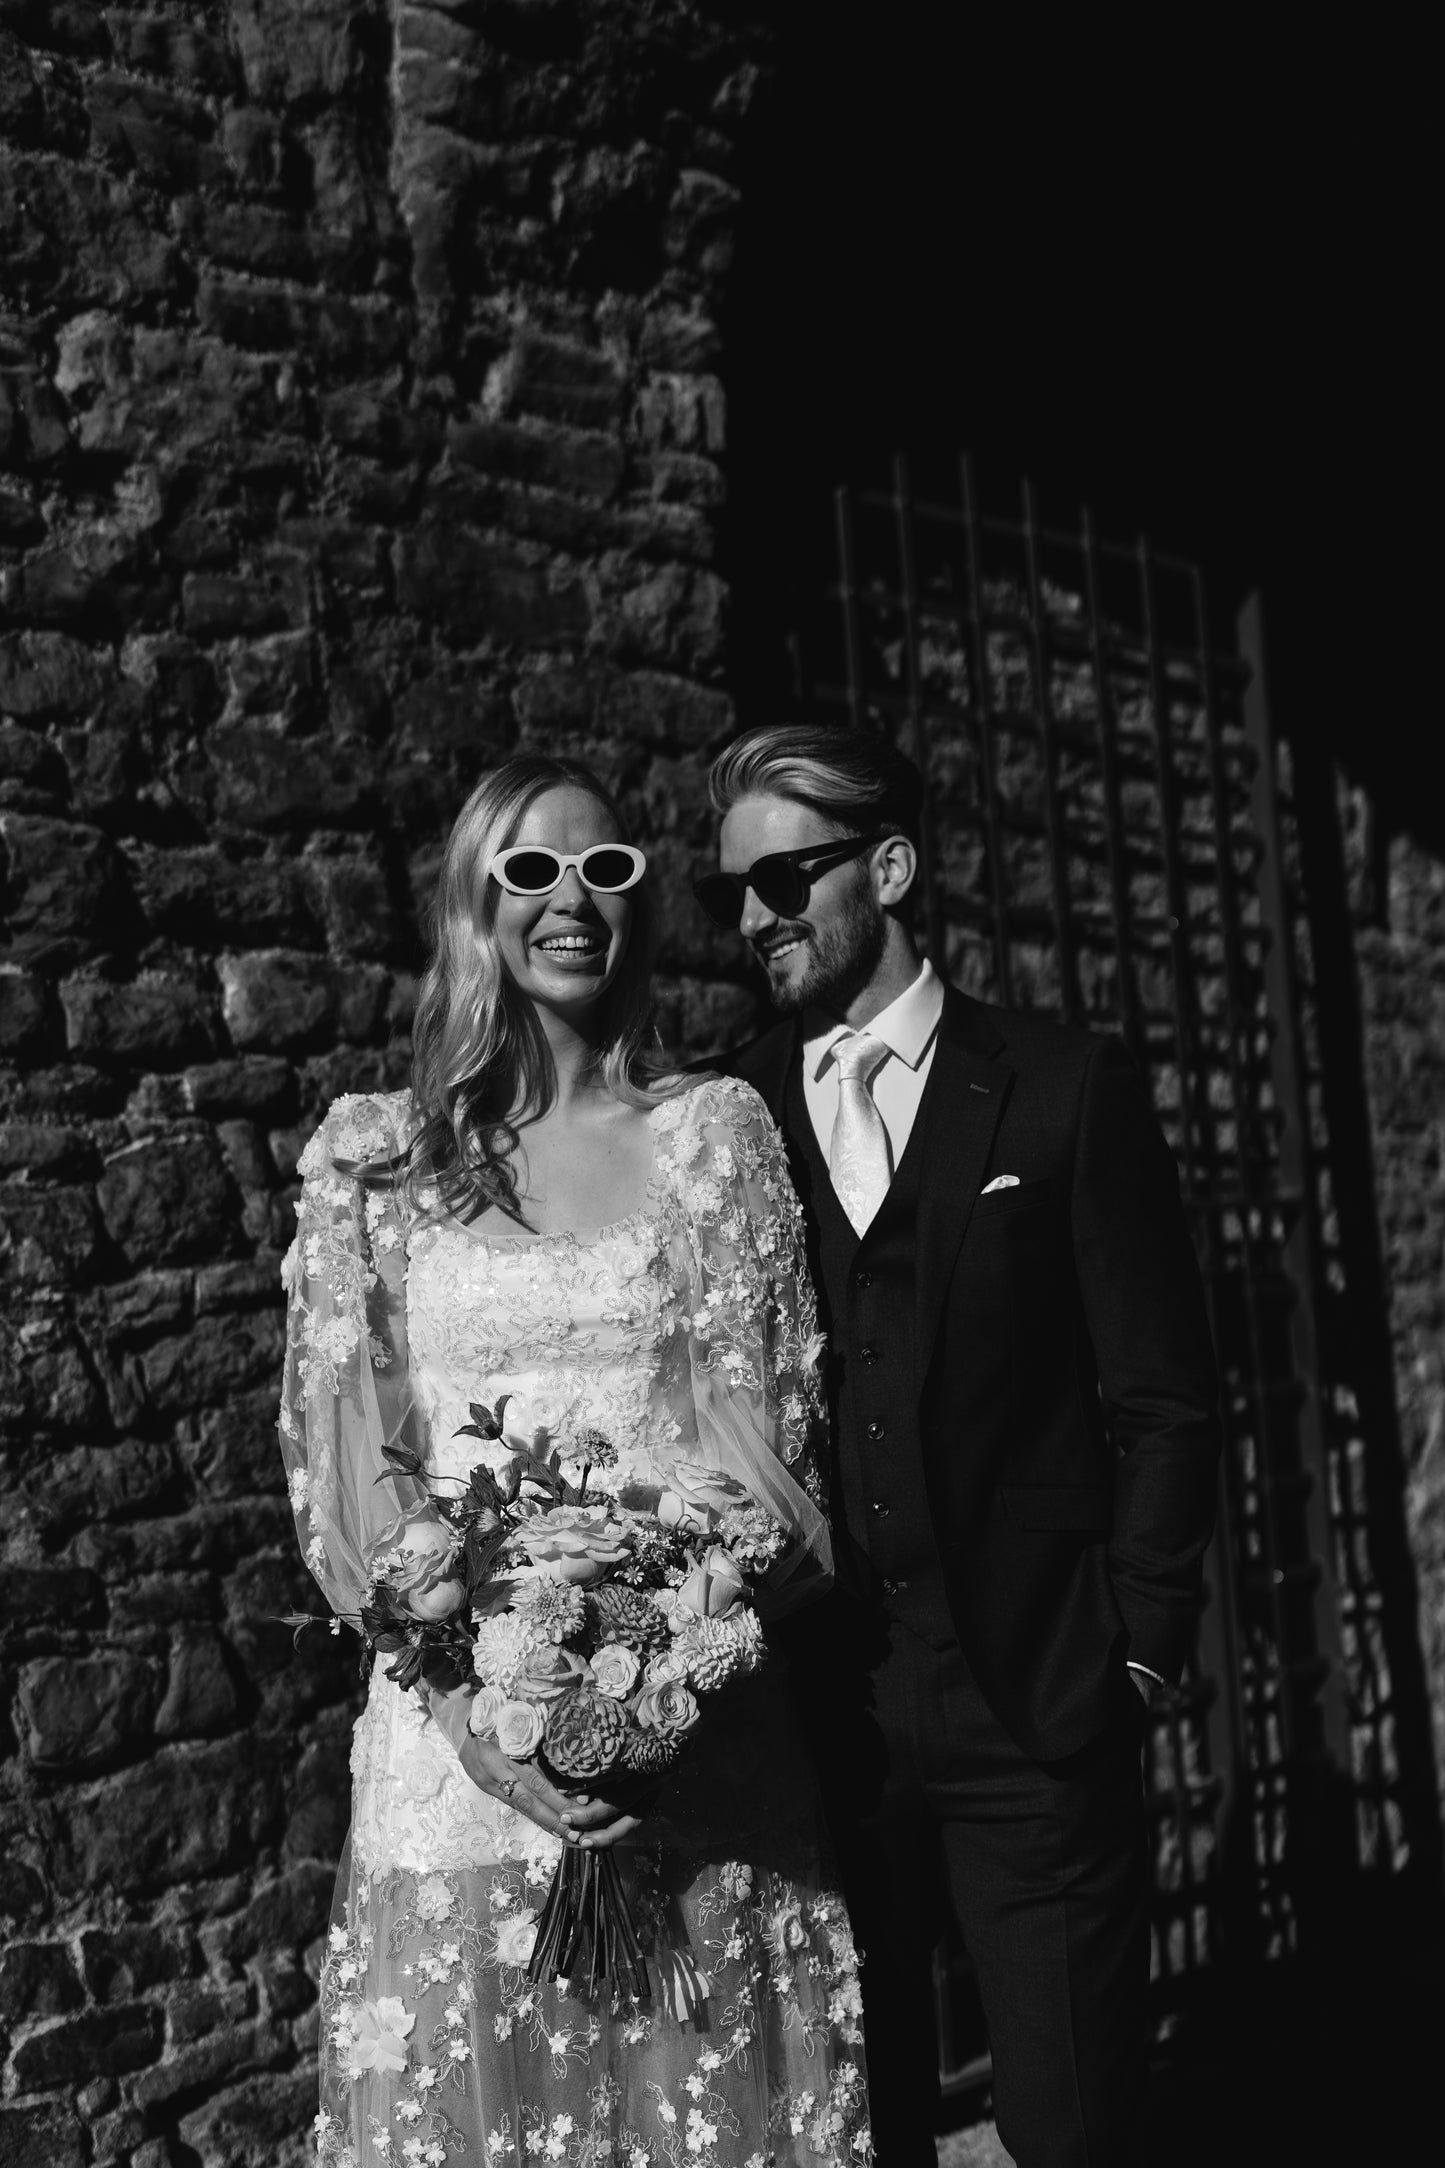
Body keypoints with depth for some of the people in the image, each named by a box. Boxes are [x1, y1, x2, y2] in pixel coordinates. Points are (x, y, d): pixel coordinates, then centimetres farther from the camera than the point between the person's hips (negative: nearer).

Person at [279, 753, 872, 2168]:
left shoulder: (716, 1128, 4)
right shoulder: (371, 1151, 3)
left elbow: (769, 1418, 0)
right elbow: (346, 1466, -2)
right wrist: (482, 1716, -15)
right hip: (464, 1741, 0)